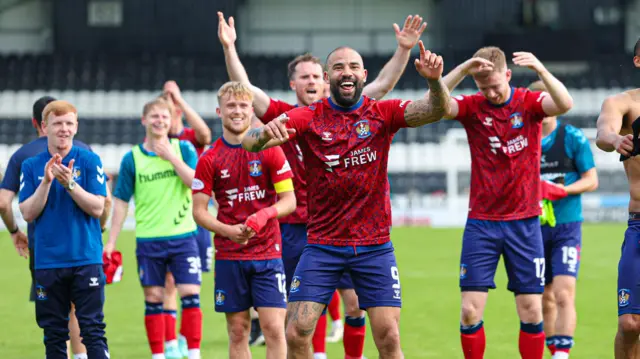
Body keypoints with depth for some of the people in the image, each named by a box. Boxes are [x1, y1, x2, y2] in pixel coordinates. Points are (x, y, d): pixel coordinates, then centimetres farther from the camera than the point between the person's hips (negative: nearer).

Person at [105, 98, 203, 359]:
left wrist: (171, 156, -14)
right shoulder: (132, 158, 3)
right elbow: (121, 201, 6)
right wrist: (111, 242, 3)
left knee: (191, 295, -7)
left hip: (182, 236, -1)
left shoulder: (184, 149, 3)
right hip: (148, 240, 1)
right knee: (153, 299, 3)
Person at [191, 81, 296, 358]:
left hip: (268, 252, -1)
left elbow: (289, 200, 1)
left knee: (274, 328, -9)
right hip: (228, 255, 1)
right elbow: (199, 211, 2)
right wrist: (229, 231, -16)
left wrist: (264, 215, -19)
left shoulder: (269, 150, 1)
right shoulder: (210, 159, 2)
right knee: (238, 332, 3)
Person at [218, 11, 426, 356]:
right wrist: (229, 48, -19)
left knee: (355, 302, -1)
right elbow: (245, 89, -7)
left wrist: (404, 49, -10)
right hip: (297, 228, -1)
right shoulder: (284, 116, 2)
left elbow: (383, 84, 2)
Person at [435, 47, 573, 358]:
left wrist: (541, 70, -37)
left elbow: (565, 104, -22)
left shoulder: (529, 102, -2)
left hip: (524, 222, 0)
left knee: (531, 312, -1)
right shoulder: (472, 107, -1)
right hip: (481, 223, 0)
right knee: (470, 311, -6)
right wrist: (462, 69, -30)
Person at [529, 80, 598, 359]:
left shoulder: (573, 138, -3)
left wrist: (564, 189, -18)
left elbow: (591, 180, -1)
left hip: (567, 226, -3)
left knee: (563, 293, -16)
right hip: (533, 228, 3)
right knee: (545, 299, 9)